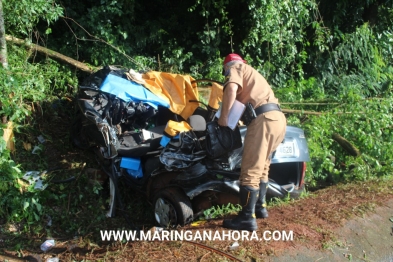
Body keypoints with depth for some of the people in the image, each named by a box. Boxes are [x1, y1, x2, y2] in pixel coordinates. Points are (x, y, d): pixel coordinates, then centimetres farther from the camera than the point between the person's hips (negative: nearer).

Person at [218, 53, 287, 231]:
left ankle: (247, 218, -6)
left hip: (264, 119, -9)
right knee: (262, 167, 22)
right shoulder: (252, 73, 36)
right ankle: (260, 207, 31)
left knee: (250, 170, -7)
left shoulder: (236, 68, 9)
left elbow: (231, 89, -13)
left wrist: (224, 116, -9)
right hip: (278, 119, 9)